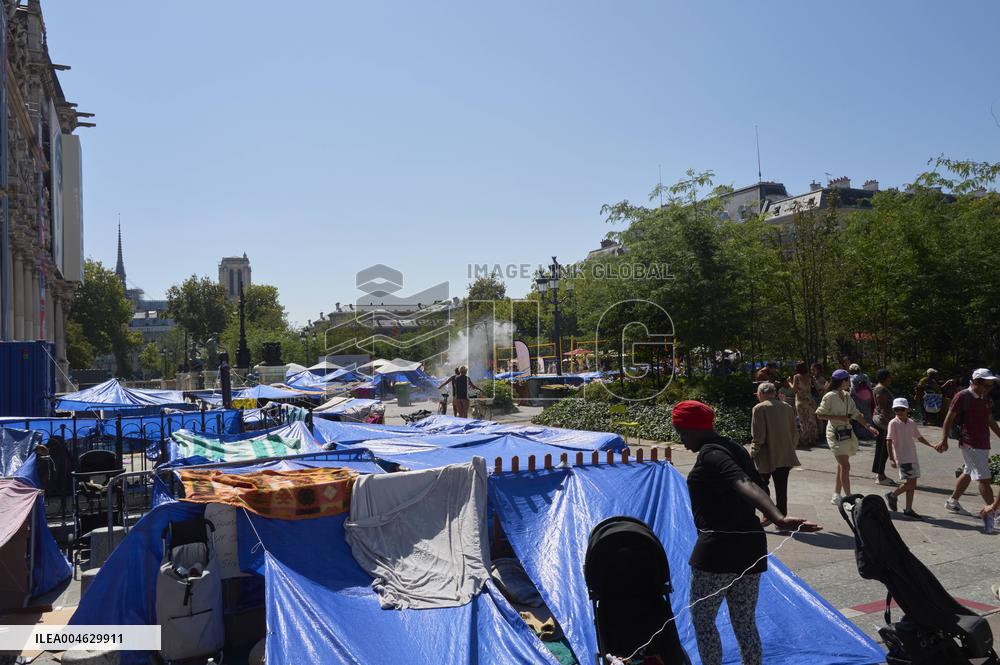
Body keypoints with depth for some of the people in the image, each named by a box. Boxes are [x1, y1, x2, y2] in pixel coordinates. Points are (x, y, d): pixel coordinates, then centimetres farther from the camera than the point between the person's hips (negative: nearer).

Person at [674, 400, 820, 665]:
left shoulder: (709, 455, -16)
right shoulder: (735, 449, 12)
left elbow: (745, 485, -31)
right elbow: (756, 485, 14)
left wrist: (778, 518, -45)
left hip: (718, 549, -8)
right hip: (751, 545, 8)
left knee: (701, 619, 9)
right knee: (745, 623, 15)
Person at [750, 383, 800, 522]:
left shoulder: (759, 408, -11)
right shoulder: (787, 407, 6)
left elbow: (758, 437, -15)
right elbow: (795, 433, 10)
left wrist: (752, 454, -6)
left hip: (767, 457, -5)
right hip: (785, 456, 5)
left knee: (762, 484, 11)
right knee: (781, 489, 12)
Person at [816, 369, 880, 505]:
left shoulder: (847, 396, 11)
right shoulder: (830, 397, -12)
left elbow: (856, 414, 13)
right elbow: (819, 415, -11)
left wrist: (869, 426, 2)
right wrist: (838, 417, -18)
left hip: (847, 433, 8)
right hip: (836, 434, -8)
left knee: (842, 466, 11)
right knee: (845, 466, -13)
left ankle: (836, 496, 19)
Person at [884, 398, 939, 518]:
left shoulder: (912, 423, 10)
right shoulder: (893, 423, -9)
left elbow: (919, 437, 25)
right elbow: (889, 441, -12)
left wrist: (932, 445, 16)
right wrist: (891, 459, -17)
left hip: (913, 457, 6)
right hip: (902, 458, -6)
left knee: (912, 484, 7)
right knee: (910, 482, -13)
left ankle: (908, 509, 15)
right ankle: (892, 495, 9)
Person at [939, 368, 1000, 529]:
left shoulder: (985, 399, 12)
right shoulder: (962, 397, -12)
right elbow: (949, 419, -11)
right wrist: (944, 440, -17)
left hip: (983, 444, 8)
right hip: (970, 444, -8)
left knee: (968, 474, 15)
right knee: (984, 478, -9)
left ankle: (953, 502, 27)